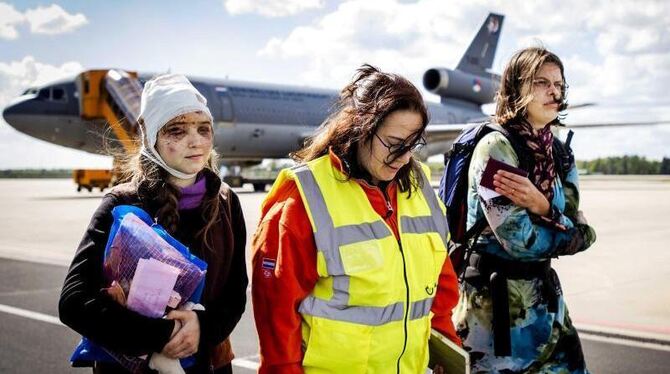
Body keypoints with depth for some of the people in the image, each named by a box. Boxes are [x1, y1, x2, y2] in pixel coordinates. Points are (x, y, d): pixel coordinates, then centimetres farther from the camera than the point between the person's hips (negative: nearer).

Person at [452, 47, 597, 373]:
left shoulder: (560, 155, 7)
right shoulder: (495, 146, -14)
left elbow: (583, 236, -1)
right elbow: (519, 239, -22)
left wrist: (541, 206, -18)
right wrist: (565, 227, -5)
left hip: (545, 297, 7)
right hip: (494, 302, -6)